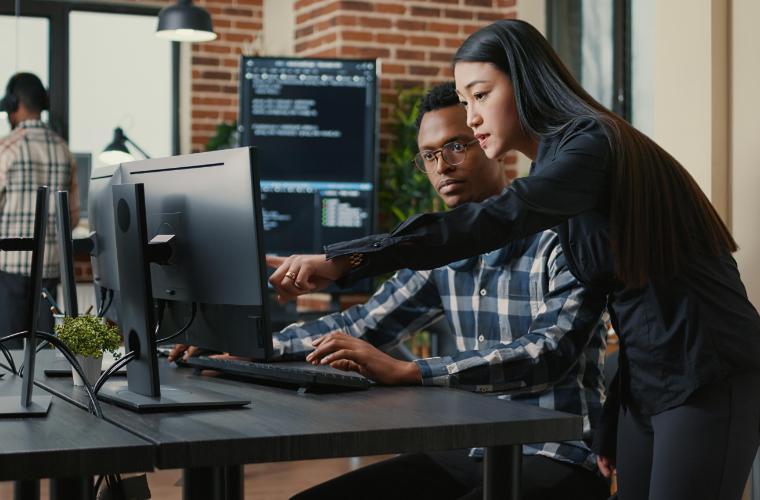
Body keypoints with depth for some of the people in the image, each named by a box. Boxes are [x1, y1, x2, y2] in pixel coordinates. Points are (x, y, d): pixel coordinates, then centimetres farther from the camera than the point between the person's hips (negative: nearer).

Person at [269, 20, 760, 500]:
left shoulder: (592, 143, -16)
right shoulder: (556, 160, 11)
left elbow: (500, 219, -34)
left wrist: (346, 259, -39)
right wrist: (609, 426, 13)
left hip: (707, 384, -8)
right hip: (646, 386, 8)